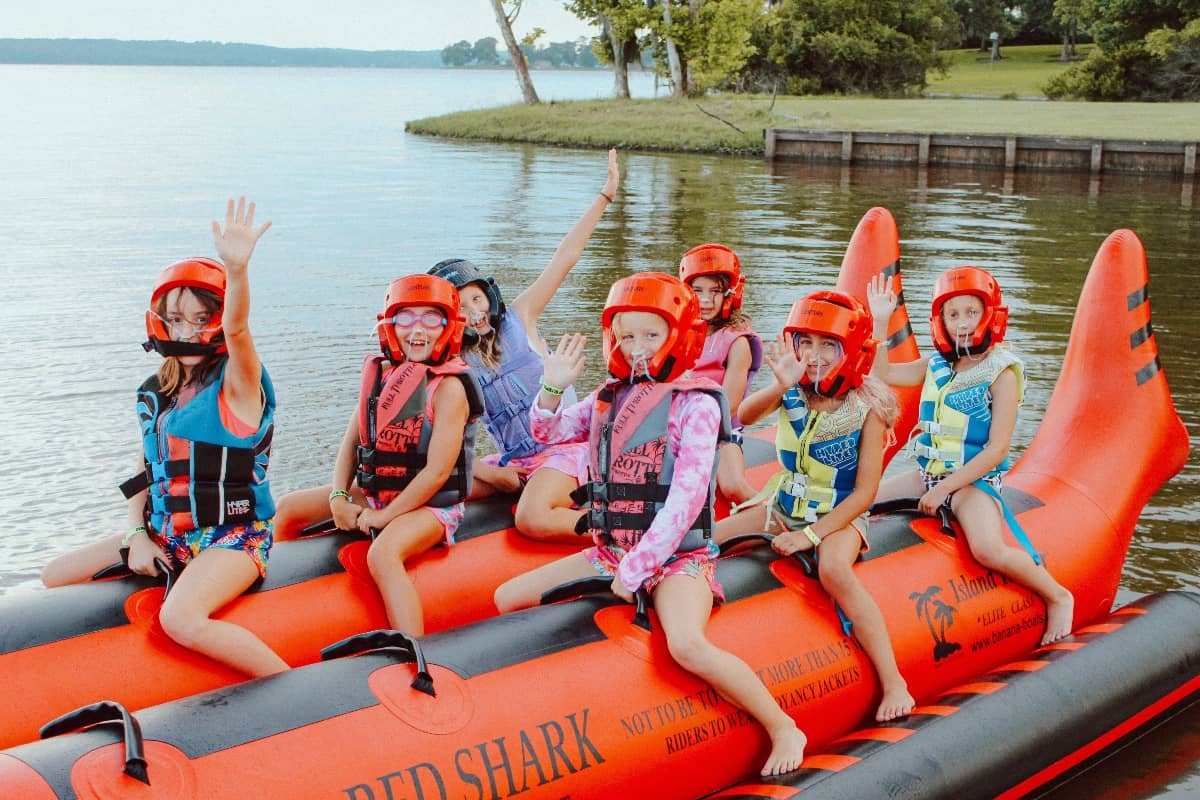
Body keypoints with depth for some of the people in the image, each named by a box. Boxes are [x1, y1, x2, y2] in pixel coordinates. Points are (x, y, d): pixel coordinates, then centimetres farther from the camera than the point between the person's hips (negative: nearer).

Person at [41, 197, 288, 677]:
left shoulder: (236, 383, -12)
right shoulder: (155, 396, 9)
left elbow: (237, 330, -33)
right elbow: (146, 473, 14)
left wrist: (237, 268, -53)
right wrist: (137, 537, -1)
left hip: (234, 535, -8)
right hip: (167, 533, 8)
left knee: (181, 620, -34)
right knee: (56, 577, 4)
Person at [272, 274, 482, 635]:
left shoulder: (448, 388, -16)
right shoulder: (381, 374, 4)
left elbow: (437, 471, -21)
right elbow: (351, 441, 8)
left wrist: (385, 515, -18)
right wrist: (338, 497, -7)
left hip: (429, 505, -8)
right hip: (372, 493, 8)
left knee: (383, 555, -37)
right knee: (289, 509, 10)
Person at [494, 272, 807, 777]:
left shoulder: (696, 404, -11)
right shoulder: (611, 397, 9)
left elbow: (686, 498, -18)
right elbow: (547, 433, 17)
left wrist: (637, 569, -20)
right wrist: (553, 387, -3)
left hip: (676, 556, -7)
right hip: (610, 553, 7)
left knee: (687, 646, -34)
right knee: (507, 600, 4)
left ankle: (783, 730, -15)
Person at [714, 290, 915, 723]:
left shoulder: (866, 406, -14)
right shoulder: (792, 391, -5)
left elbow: (865, 492, -15)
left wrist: (812, 535, -20)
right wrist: (779, 387, -40)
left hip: (840, 516, -5)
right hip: (784, 507, 5)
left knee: (834, 571, -35)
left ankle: (894, 682, -28)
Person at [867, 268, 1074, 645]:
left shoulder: (1002, 373, -11)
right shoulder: (937, 366, 6)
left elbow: (996, 450, -16)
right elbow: (882, 373, 15)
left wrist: (944, 489, -19)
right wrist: (879, 321, 3)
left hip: (975, 481, -7)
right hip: (928, 475, 7)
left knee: (989, 551, -31)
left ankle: (1057, 597, -7)